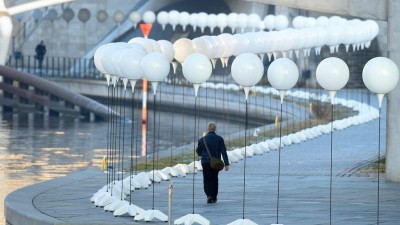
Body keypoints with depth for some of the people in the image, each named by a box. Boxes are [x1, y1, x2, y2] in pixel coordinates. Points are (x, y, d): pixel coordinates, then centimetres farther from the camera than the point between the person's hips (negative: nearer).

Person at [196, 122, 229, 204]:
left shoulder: (202, 139, -2)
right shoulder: (219, 139, -2)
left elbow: (199, 152, 5)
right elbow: (223, 152, -5)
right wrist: (226, 164, -5)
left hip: (205, 162, -1)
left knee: (207, 180, 2)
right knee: (214, 179, 16)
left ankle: (209, 195, -20)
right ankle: (214, 197, 20)